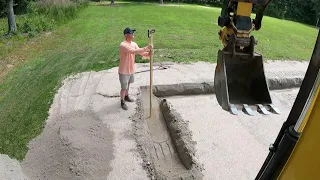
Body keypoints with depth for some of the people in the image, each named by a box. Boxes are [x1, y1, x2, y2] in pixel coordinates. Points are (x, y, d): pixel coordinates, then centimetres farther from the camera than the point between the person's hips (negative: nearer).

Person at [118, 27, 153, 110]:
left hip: (131, 69, 8)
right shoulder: (123, 45, -26)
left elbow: (141, 53, -5)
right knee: (124, 87, 6)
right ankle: (122, 102, 26)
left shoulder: (134, 44, 1)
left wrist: (148, 53, -27)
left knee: (128, 84, 26)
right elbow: (134, 51, -38)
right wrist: (147, 48, -40)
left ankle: (126, 96, 49)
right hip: (124, 71, -8)